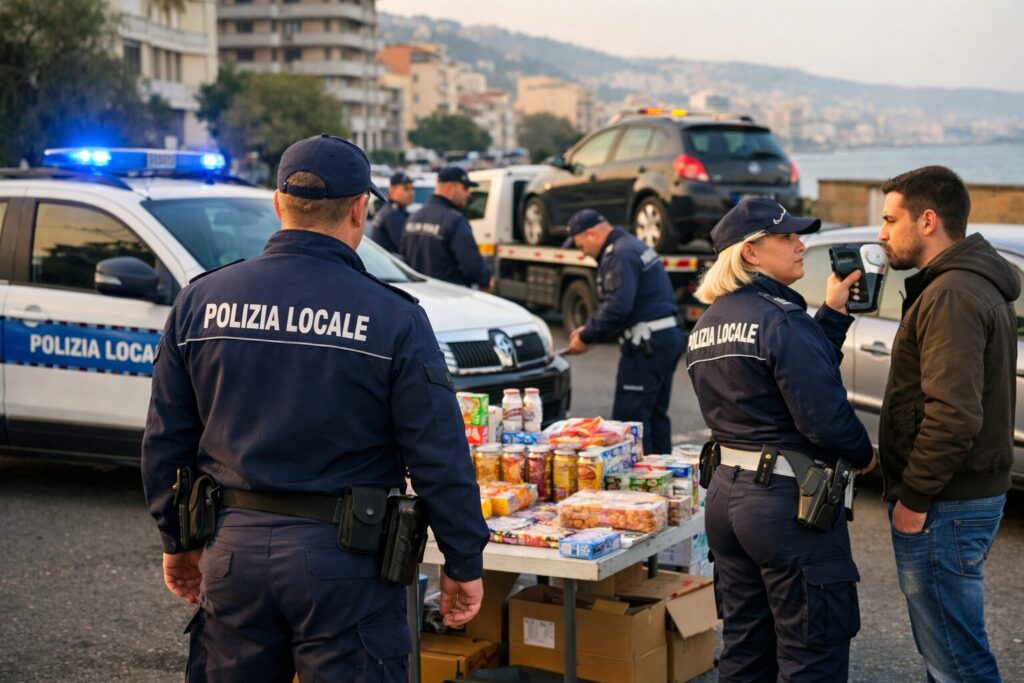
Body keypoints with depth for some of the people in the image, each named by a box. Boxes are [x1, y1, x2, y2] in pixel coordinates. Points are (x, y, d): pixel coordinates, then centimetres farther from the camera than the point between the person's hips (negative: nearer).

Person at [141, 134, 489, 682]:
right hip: (344, 561, -3)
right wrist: (464, 564, 2)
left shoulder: (199, 302, 1)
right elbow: (440, 458, -9)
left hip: (232, 549, 4)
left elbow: (164, 443, 7)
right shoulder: (393, 318, -9)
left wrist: (177, 543, 19)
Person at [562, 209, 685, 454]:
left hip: (647, 345, -11)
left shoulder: (620, 255, -14)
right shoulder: (633, 246, 19)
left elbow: (617, 307, -24)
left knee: (629, 418, -8)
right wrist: (589, 328, 15)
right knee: (655, 416, 16)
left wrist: (586, 337, -13)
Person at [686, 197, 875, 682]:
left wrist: (832, 312, 11)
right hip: (787, 498, -9)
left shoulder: (706, 324, 10)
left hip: (726, 492, 9)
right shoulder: (780, 319, -17)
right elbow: (824, 415, -21)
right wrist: (863, 455, -3)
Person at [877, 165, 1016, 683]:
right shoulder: (975, 283, 15)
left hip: (945, 505, -11)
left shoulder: (951, 296, -19)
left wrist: (913, 498, -18)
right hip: (975, 493, 11)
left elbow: (954, 415, -27)